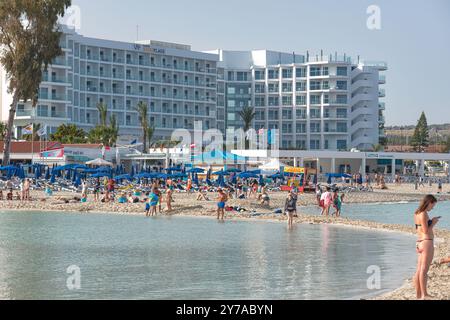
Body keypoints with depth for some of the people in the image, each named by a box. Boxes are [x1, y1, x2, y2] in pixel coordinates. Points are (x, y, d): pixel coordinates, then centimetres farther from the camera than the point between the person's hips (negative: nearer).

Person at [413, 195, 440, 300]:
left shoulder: (417, 214, 13)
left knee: (419, 270, 9)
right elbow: (426, 231, -16)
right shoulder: (424, 214, -15)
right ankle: (424, 295, -4)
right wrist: (434, 223, -3)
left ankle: (418, 294, 13)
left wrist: (431, 221, 18)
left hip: (420, 243, 9)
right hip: (427, 243, -9)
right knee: (424, 270, -6)